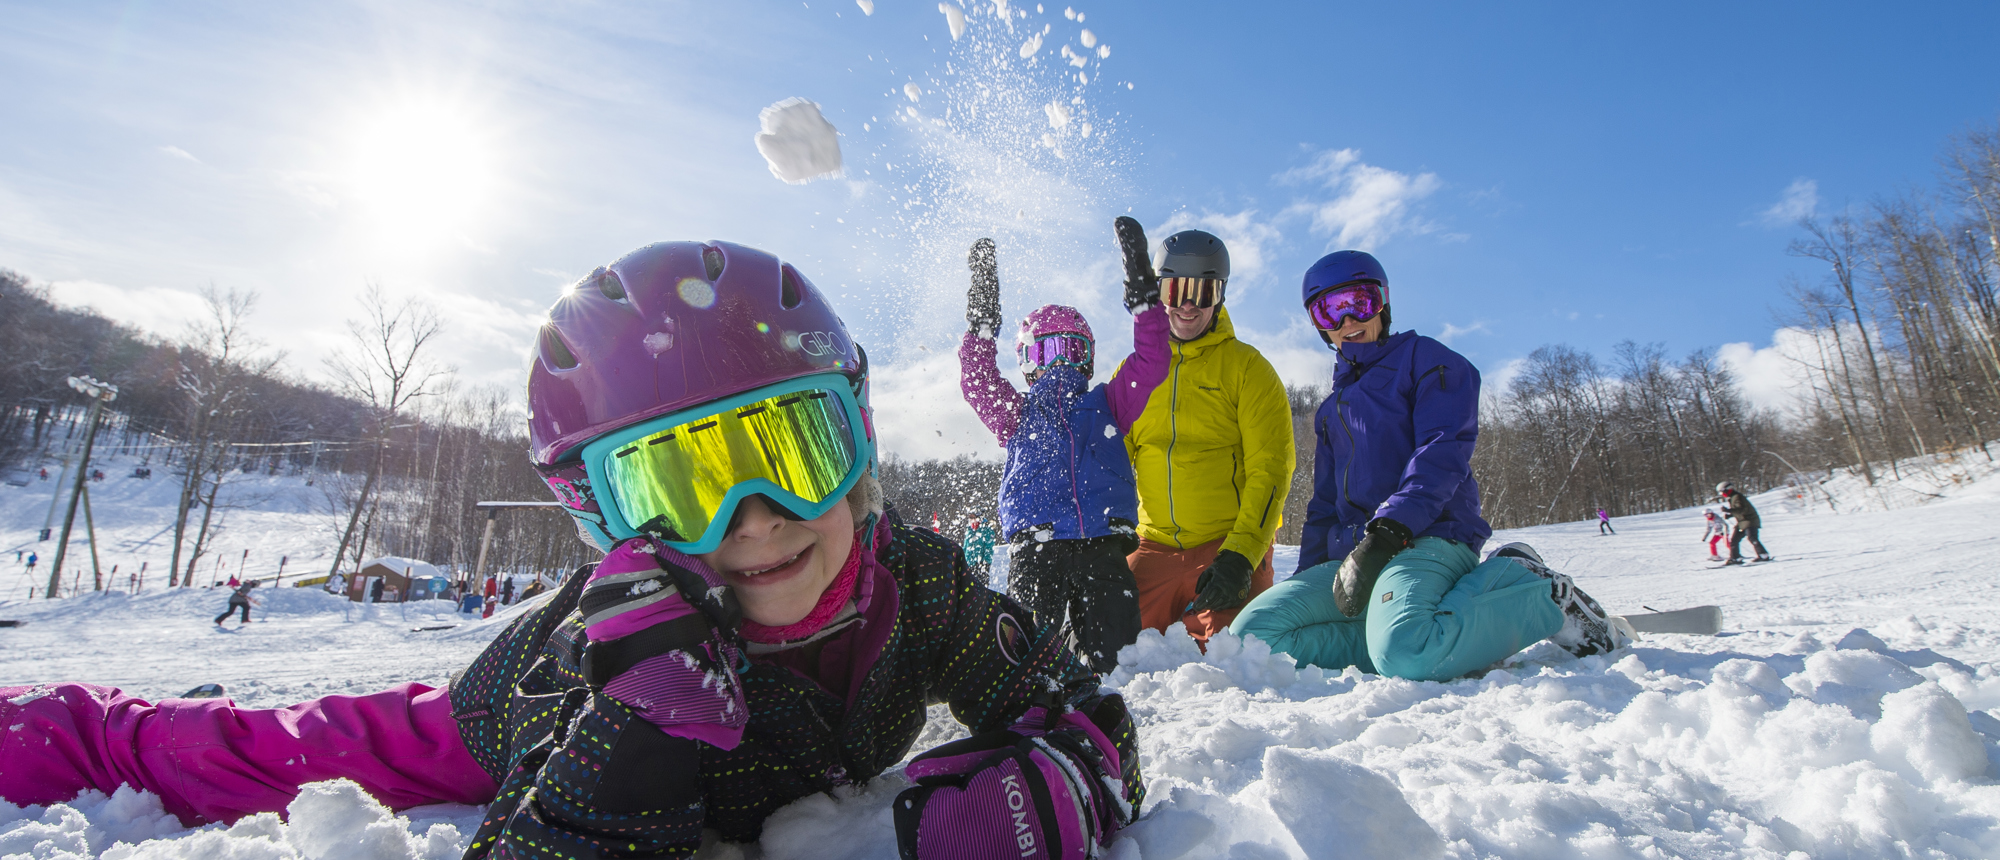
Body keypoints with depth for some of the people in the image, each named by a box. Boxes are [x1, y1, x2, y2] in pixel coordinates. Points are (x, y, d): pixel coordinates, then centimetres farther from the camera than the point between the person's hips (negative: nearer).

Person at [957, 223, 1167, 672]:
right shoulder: (1018, 412, 20)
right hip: (1036, 546, -1)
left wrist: (1142, 287, 6)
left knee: (1115, 659, 0)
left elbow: (1149, 364, 10)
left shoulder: (1106, 404, 21)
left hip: (1104, 547, 2)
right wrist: (983, 314, -2)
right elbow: (976, 381, 4)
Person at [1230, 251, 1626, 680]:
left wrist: (1385, 532, -22)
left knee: (1405, 656, -37)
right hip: (1353, 554, 6)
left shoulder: (1424, 359, 8)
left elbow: (1442, 453, -9)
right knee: (1251, 632, -15)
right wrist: (1304, 582, 13)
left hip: (1428, 539, -6)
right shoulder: (1331, 410, 28)